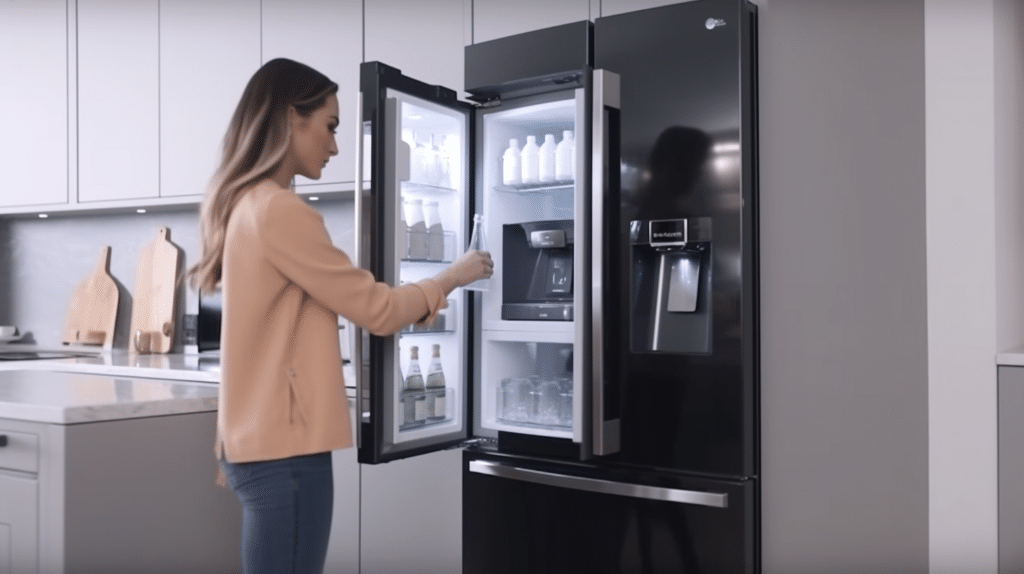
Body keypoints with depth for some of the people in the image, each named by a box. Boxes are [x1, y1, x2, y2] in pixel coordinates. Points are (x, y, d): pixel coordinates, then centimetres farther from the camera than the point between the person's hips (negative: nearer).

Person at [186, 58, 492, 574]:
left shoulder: (244, 207, 11)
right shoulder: (279, 211, -17)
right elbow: (376, 309, -13)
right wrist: (451, 277, 2)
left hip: (258, 440, 9)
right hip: (284, 447, -9)